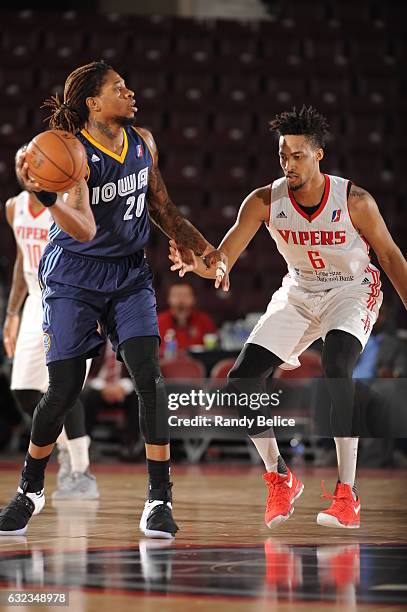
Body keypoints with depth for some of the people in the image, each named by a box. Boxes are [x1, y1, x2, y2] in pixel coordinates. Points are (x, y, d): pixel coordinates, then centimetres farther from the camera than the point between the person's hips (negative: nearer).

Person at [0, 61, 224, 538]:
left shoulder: (143, 142, 0)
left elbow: (159, 203, 16)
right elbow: (84, 230, -32)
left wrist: (198, 246, 14)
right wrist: (45, 197, -49)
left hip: (129, 274, 4)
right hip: (74, 278, -4)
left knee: (148, 376, -13)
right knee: (64, 389, -4)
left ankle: (159, 498, -8)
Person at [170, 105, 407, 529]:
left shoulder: (354, 202, -23)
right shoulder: (265, 201, -18)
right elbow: (223, 261, -22)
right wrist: (200, 264, -46)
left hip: (351, 289, -4)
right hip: (299, 292, 4)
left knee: (335, 368, -34)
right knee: (239, 383, -8)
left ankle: (347, 494, -29)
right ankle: (279, 479, 12)